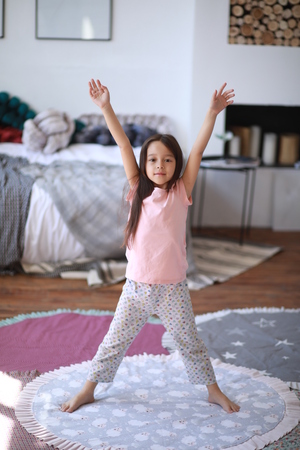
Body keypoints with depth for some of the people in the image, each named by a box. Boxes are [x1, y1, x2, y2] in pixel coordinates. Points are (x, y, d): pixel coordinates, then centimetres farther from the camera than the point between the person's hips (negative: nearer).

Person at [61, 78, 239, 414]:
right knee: (114, 341, 11)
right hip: (136, 286, 1)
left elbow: (198, 150, -12)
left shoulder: (181, 192, -4)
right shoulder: (138, 190, -1)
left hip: (173, 288, -1)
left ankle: (213, 391, 31)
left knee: (190, 342, 12)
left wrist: (212, 112, -19)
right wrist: (105, 107, -11)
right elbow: (123, 145, -7)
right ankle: (88, 390, 27)